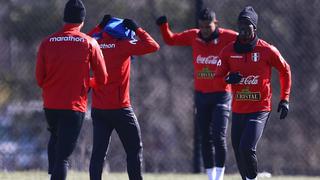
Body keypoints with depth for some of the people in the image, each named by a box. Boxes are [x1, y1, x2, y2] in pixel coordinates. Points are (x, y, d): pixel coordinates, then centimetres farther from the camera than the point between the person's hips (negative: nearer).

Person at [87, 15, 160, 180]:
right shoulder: (123, 45, -10)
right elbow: (153, 46, -11)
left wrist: (99, 27, 24)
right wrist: (137, 29, 0)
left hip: (98, 109, 5)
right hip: (120, 109, -5)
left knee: (98, 152, 5)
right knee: (135, 149, 4)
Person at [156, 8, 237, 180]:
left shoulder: (227, 37, -11)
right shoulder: (193, 36, 2)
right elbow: (170, 39, 15)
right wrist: (164, 25, -4)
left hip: (221, 95, -4)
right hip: (201, 94, 4)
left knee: (219, 137, -13)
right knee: (205, 139, 9)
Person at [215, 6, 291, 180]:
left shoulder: (267, 50, -6)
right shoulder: (228, 51, 2)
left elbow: (285, 71, 9)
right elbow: (217, 79, 8)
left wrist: (285, 99, 6)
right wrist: (228, 80, -16)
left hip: (260, 110, -4)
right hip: (238, 110, 4)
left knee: (247, 148, -21)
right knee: (239, 152, 9)